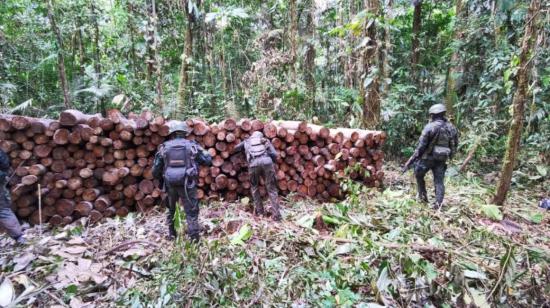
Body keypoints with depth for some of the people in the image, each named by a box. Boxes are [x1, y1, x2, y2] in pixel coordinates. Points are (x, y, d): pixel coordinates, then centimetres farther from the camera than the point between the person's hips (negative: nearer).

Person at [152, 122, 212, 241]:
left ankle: (172, 234, 35)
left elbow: (155, 170, 9)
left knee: (171, 210, 25)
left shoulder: (164, 147, 6)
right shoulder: (192, 145, 1)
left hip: (170, 183, 3)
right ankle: (194, 237, -1)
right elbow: (208, 160, 4)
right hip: (187, 183, -3)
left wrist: (161, 180, 27)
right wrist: (196, 159, 22)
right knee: (191, 211, 4)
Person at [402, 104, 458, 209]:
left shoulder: (430, 127, -13)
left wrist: (411, 161, -9)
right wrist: (449, 156, 23)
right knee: (439, 181, 9)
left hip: (428, 157, -5)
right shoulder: (451, 128, 4)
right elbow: (454, 145, 8)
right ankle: (438, 203, 5)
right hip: (442, 159, 5)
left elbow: (421, 145, -14)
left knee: (419, 175, 18)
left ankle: (422, 196, 21)